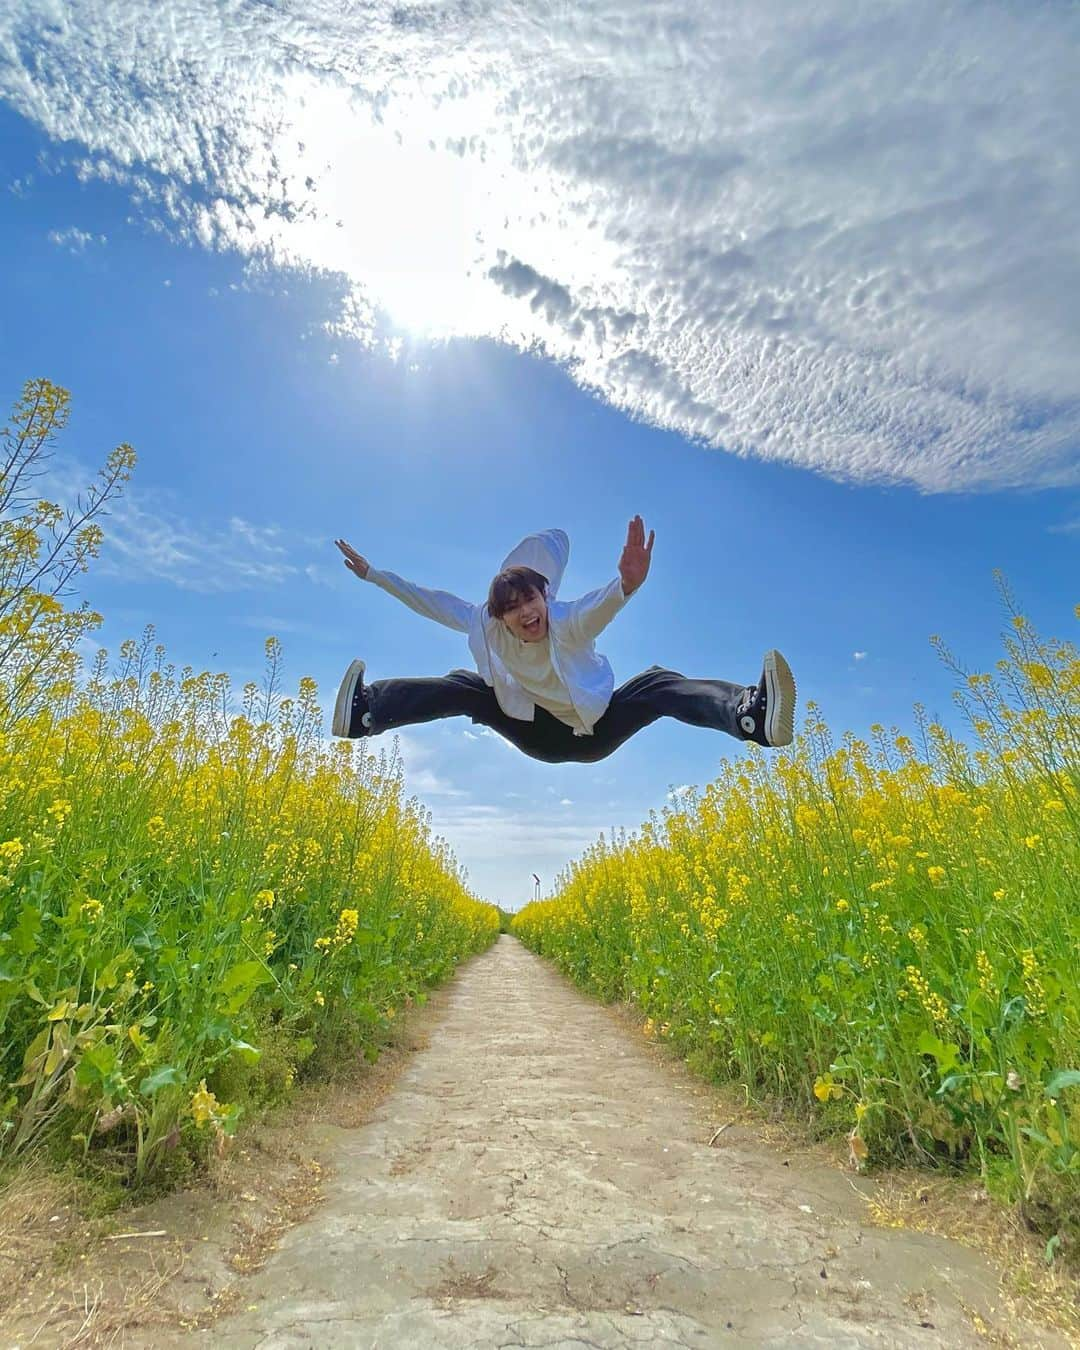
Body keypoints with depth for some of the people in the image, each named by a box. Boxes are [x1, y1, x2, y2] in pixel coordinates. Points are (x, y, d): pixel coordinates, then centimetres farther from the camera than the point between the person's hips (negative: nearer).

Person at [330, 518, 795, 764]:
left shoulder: (570, 623, -32)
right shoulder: (485, 625, -19)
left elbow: (601, 605, -56)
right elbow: (431, 601, -8)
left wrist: (627, 585, -79)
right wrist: (372, 573, -6)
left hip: (594, 734, -3)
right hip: (539, 737, 4)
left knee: (657, 685, -32)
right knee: (461, 686, -15)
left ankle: (750, 713, -56)